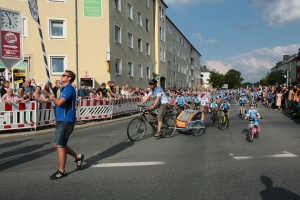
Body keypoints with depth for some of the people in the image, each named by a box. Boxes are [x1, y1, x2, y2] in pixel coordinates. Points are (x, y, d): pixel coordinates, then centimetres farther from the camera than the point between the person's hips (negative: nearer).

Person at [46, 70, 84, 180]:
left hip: (66, 121, -10)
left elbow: (59, 102, -26)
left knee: (59, 145, -3)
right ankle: (78, 156, 28)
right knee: (58, 145, 15)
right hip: (61, 121, 10)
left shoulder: (69, 88, -13)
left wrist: (52, 97, -5)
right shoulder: (64, 89, 18)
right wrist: (57, 118, 14)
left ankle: (61, 171, 9)